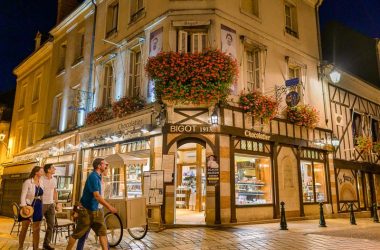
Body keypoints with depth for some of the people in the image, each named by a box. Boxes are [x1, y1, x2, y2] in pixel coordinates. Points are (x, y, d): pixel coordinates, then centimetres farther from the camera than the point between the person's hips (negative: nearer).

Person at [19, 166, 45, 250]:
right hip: (28, 206, -5)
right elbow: (23, 195, -16)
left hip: (38, 207, 5)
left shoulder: (41, 183, 7)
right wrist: (24, 207, -26)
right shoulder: (28, 182, -11)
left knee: (37, 229, 6)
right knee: (24, 229, 5)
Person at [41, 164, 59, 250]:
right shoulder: (41, 179, -13)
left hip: (51, 204, 6)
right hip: (42, 204, -6)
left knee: (51, 224, 7)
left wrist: (57, 202, 10)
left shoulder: (54, 179, 6)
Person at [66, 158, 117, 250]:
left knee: (102, 231, 4)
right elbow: (97, 196, -27)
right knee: (77, 234, 6)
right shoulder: (93, 177, -22)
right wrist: (109, 207, -25)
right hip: (86, 210, -8)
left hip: (95, 210, 8)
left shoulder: (98, 176, 6)